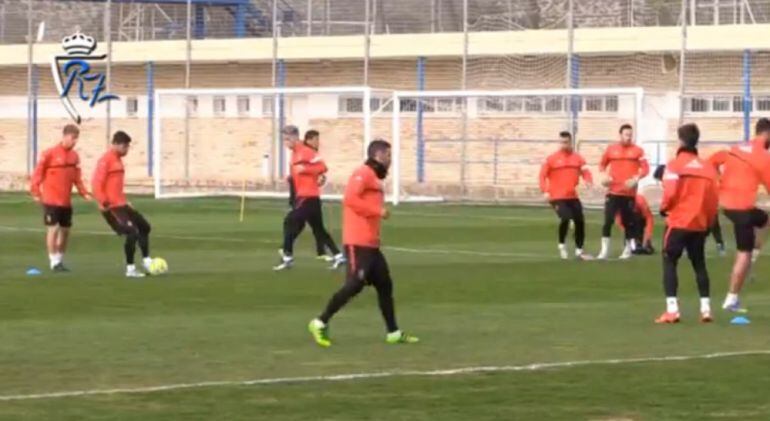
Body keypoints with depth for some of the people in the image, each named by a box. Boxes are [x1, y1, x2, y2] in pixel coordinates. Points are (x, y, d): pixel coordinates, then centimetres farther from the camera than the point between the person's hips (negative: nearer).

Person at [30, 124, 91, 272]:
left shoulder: (74, 156, 6)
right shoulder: (50, 154, -11)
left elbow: (77, 177, 10)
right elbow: (38, 172, -9)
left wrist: (84, 193, 0)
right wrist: (35, 192, -12)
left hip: (66, 201, 6)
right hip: (51, 199, -6)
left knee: (65, 229, 9)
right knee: (53, 228, -7)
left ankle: (60, 260, 22)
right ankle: (54, 262, -1)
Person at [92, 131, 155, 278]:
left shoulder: (118, 160, 16)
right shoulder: (106, 160, -13)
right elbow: (96, 183, -19)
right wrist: (104, 202, -25)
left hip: (121, 205, 10)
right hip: (112, 207, -10)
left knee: (144, 227, 14)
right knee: (132, 232, -14)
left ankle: (146, 261, 20)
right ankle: (130, 269, -6)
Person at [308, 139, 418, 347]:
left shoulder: (374, 177, 20)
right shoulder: (363, 173, -10)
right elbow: (350, 199, -22)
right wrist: (378, 211, -20)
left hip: (371, 244, 10)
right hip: (358, 243, -10)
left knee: (385, 285, 11)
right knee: (354, 285, -13)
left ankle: (393, 333, 16)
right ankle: (320, 323, -6)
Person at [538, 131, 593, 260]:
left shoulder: (577, 158, 6)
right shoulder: (552, 158, -3)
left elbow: (585, 171, 5)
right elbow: (543, 175, -2)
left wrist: (588, 181, -17)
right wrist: (545, 191, -13)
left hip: (573, 197, 4)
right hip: (557, 197, -4)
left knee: (580, 221, 4)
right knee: (565, 218, -22)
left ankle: (579, 250, 19)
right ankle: (562, 246, 1)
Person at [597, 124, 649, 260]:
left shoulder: (637, 151, 0)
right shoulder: (611, 149, 5)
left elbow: (645, 168, -5)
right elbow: (602, 165, 17)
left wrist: (636, 179, -21)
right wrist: (604, 175, -2)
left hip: (629, 193, -1)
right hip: (613, 192, 1)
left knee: (628, 222, 6)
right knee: (608, 220, -8)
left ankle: (628, 249, 19)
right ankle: (605, 250, -3)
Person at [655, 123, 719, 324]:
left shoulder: (675, 165, -9)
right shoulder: (708, 168, 5)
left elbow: (670, 193, -16)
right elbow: (714, 199, 5)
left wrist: (664, 208, 4)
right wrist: (708, 221, 17)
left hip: (678, 222, -5)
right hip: (699, 224, 5)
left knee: (669, 263, 1)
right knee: (699, 264, 16)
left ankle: (672, 309, -10)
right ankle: (705, 308, 10)